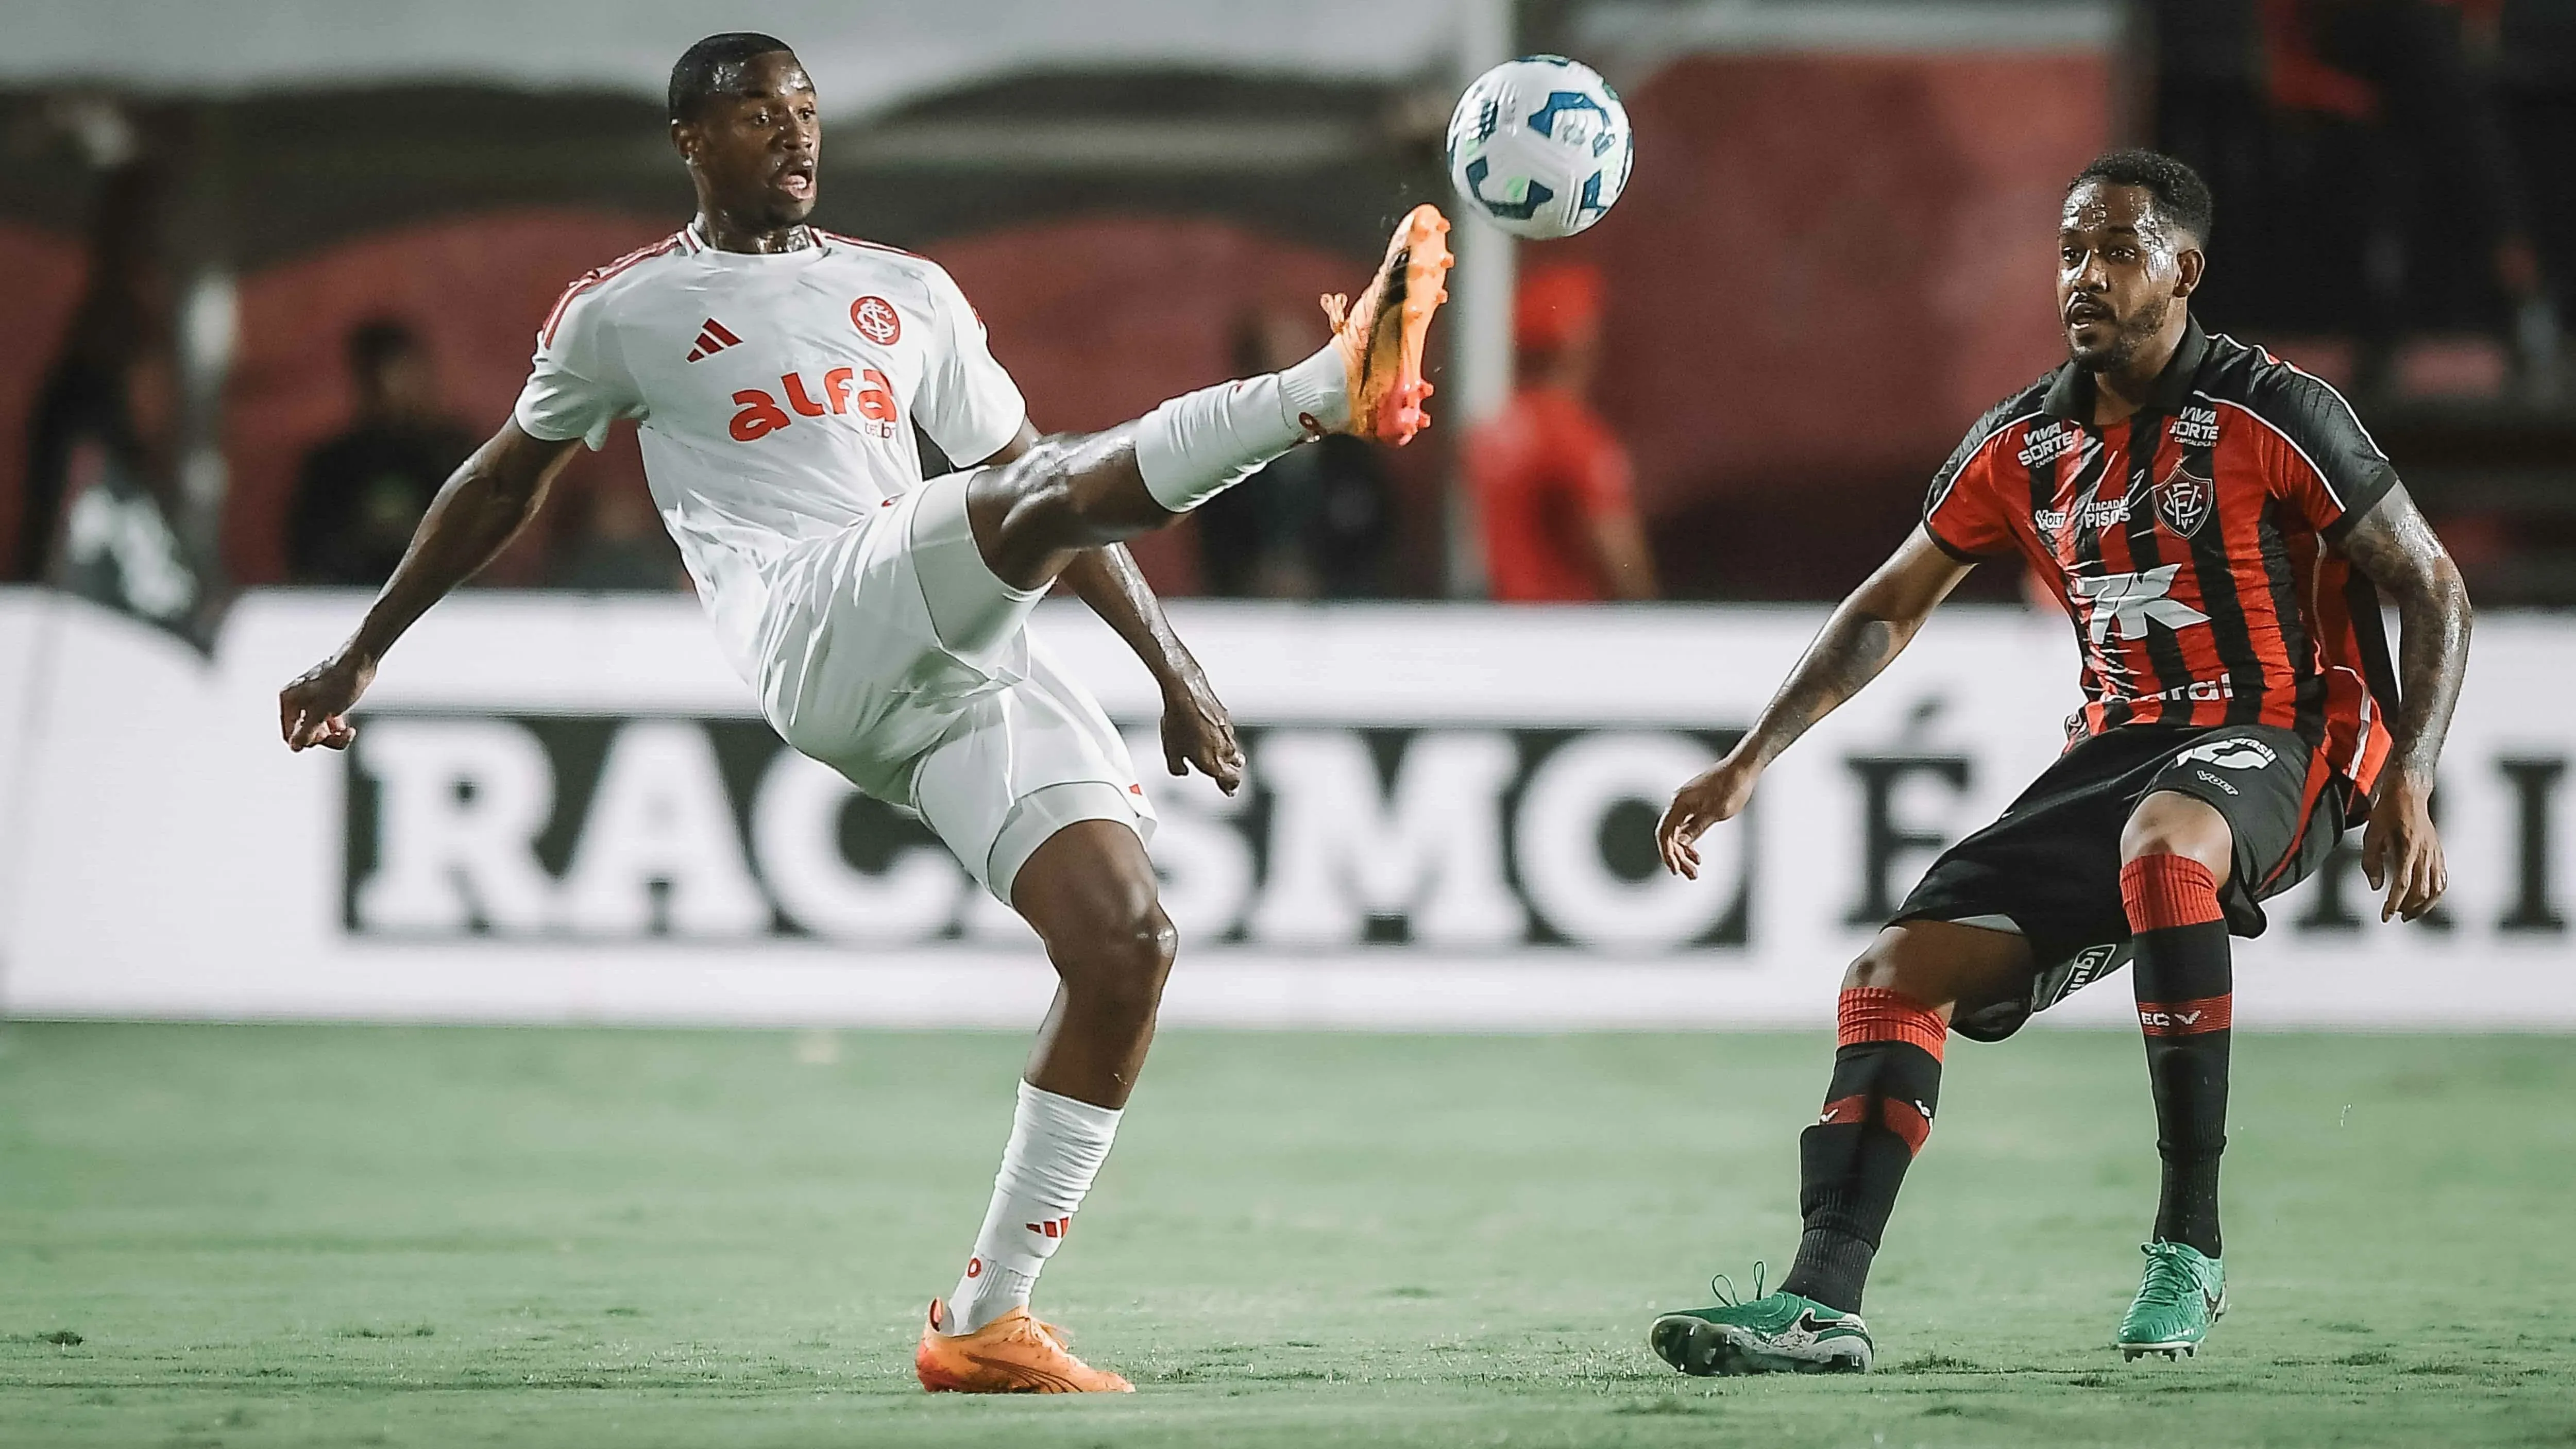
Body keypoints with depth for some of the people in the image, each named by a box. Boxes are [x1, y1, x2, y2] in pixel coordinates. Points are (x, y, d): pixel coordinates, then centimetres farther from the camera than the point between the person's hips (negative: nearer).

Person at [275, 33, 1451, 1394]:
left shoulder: (910, 294, 26)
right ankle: (1336, 386, -55)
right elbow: (502, 483, 27)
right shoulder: (625, 309, 16)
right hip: (817, 637, -5)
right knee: (1040, 497, -33)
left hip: (970, 668, 5)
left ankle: (987, 1321, -6)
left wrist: (1169, 665, 21)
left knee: (1125, 941, -12)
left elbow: (1024, 469, 28)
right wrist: (363, 654, 33)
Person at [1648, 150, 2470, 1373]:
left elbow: (2431, 587, -4)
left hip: (2270, 741, -6)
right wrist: (1749, 762, 12)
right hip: (2117, 750, 6)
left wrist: (2410, 785, -16)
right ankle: (1821, 1303, -15)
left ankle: (2190, 1246, -33)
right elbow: (1889, 608, 20)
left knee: (2160, 839, -41)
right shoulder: (2021, 447, 8)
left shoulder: (2269, 415, -8)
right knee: (1898, 973, -10)